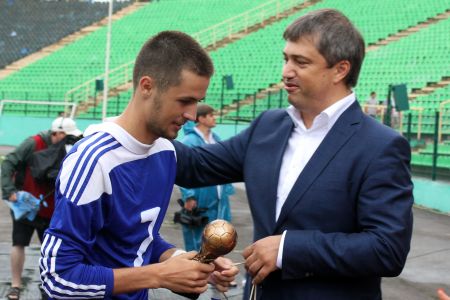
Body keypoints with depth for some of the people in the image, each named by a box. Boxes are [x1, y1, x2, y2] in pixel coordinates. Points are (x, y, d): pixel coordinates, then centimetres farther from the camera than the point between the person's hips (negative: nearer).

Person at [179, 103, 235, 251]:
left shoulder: (216, 138, 10)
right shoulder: (189, 141, -14)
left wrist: (227, 188, 14)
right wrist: (189, 196, -21)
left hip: (218, 199, 7)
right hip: (199, 200, -7)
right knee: (197, 239, 2)